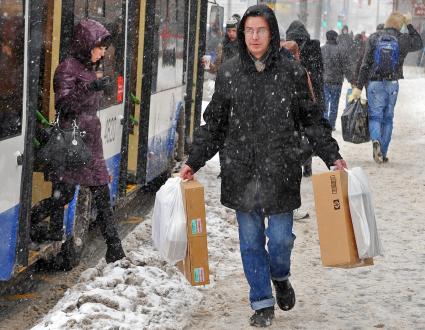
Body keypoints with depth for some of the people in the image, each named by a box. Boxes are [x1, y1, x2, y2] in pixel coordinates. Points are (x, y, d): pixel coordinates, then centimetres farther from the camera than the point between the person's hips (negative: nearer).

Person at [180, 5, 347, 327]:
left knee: (281, 238, 0)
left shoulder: (291, 72, 0)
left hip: (280, 169, -1)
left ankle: (280, 277, 33)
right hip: (241, 170, 1)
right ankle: (262, 302, 21)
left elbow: (311, 119, 6)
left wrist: (332, 155, 0)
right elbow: (214, 123, 9)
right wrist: (193, 162, 6)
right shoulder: (228, 73, 3)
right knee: (250, 240, 6)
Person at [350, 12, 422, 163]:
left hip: (375, 83, -1)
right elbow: (419, 44, 20)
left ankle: (376, 140, -26)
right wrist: (410, 25, 20)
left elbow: (365, 64, -4)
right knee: (388, 118, 11)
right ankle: (383, 153, 12)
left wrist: (359, 86, -2)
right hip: (393, 84, 1)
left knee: (375, 115, 4)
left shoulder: (374, 38, -3)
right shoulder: (403, 40, -2)